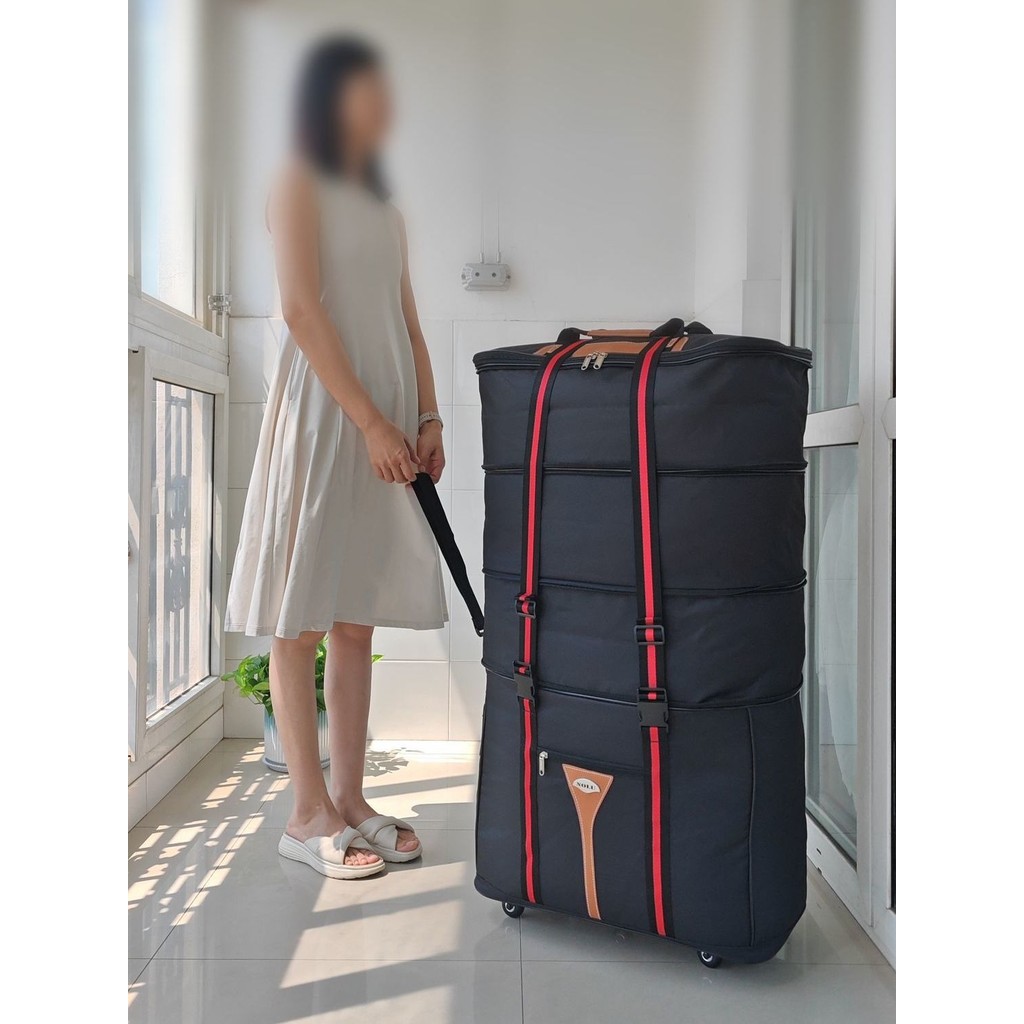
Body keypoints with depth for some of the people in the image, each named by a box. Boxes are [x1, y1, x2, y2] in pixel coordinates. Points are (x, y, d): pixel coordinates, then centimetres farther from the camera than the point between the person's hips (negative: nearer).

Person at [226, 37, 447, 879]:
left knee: (356, 620, 7)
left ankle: (350, 799, 15)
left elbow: (408, 323, 16)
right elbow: (303, 311, -10)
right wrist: (370, 421, -16)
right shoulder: (299, 185, 1)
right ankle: (310, 814, 6)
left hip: (387, 424, 7)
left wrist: (428, 416, 2)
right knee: (301, 620, -2)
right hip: (320, 415, -7)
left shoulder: (386, 209, 21)